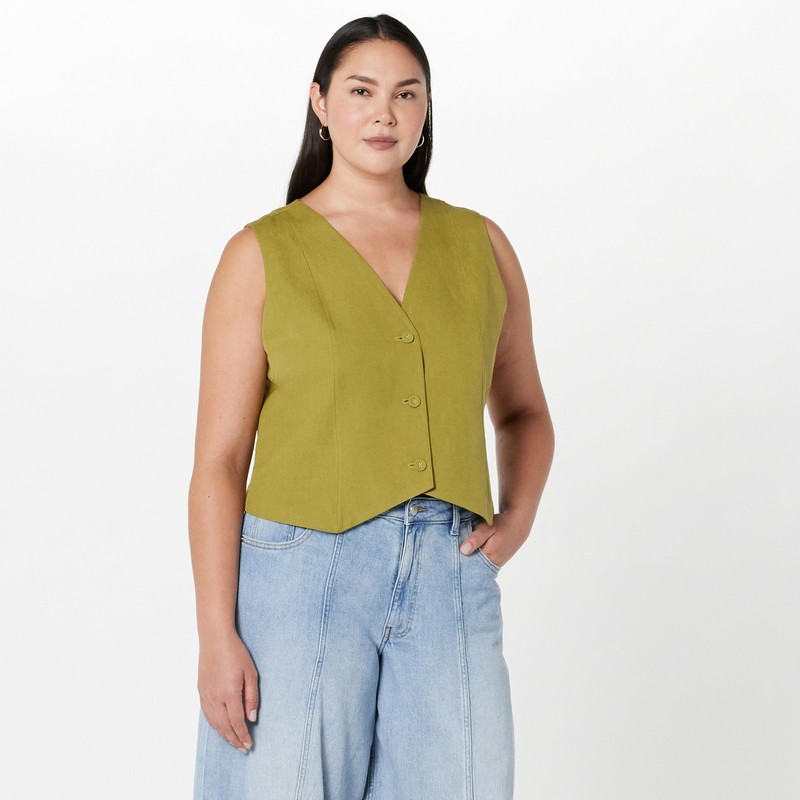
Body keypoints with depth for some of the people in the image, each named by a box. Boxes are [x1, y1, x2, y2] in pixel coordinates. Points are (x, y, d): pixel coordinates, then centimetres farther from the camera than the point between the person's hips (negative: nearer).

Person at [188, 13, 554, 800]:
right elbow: (219, 458, -3)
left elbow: (523, 410, 21)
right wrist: (215, 635, -9)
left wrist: (519, 513, 2)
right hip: (303, 573, -2)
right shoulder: (262, 254, 0)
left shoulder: (480, 244, 9)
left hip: (451, 582, 3)